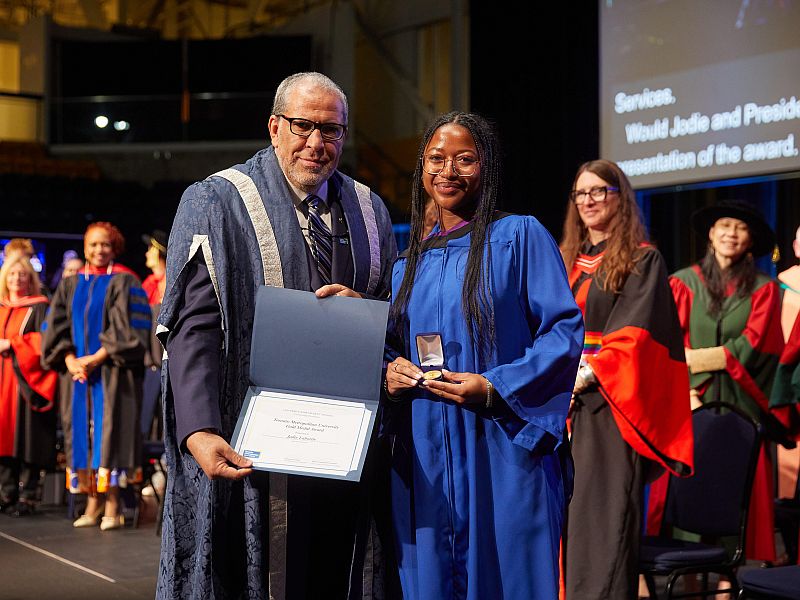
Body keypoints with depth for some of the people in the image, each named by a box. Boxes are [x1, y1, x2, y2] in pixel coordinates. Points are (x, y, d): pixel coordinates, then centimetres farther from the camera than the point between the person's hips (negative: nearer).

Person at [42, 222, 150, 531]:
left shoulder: (124, 283, 0)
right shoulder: (70, 285, 14)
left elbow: (127, 330, -9)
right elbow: (56, 327, 9)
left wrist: (95, 359, -14)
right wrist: (70, 360, -7)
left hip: (111, 373, -4)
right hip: (77, 373, 5)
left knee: (110, 433, -7)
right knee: (82, 433, 3)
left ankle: (112, 505, -5)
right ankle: (93, 502, 8)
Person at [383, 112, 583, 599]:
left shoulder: (520, 236, -2)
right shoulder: (412, 262, 14)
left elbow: (564, 331, -8)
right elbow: (391, 345, 21)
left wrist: (495, 388, -19)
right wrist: (390, 372, -3)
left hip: (502, 453, -5)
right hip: (425, 458, 5)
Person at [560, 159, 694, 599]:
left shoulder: (643, 260, 1)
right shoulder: (567, 261, 18)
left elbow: (635, 333, -10)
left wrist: (587, 375, -18)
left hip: (610, 406, -5)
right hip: (564, 403, 5)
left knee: (605, 514, -8)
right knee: (567, 513, 5)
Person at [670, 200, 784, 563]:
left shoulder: (762, 289, 7)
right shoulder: (684, 282, 7)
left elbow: (752, 346, -4)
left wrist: (693, 357, -7)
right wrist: (687, 392, -13)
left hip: (741, 404, 0)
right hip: (691, 400, 0)